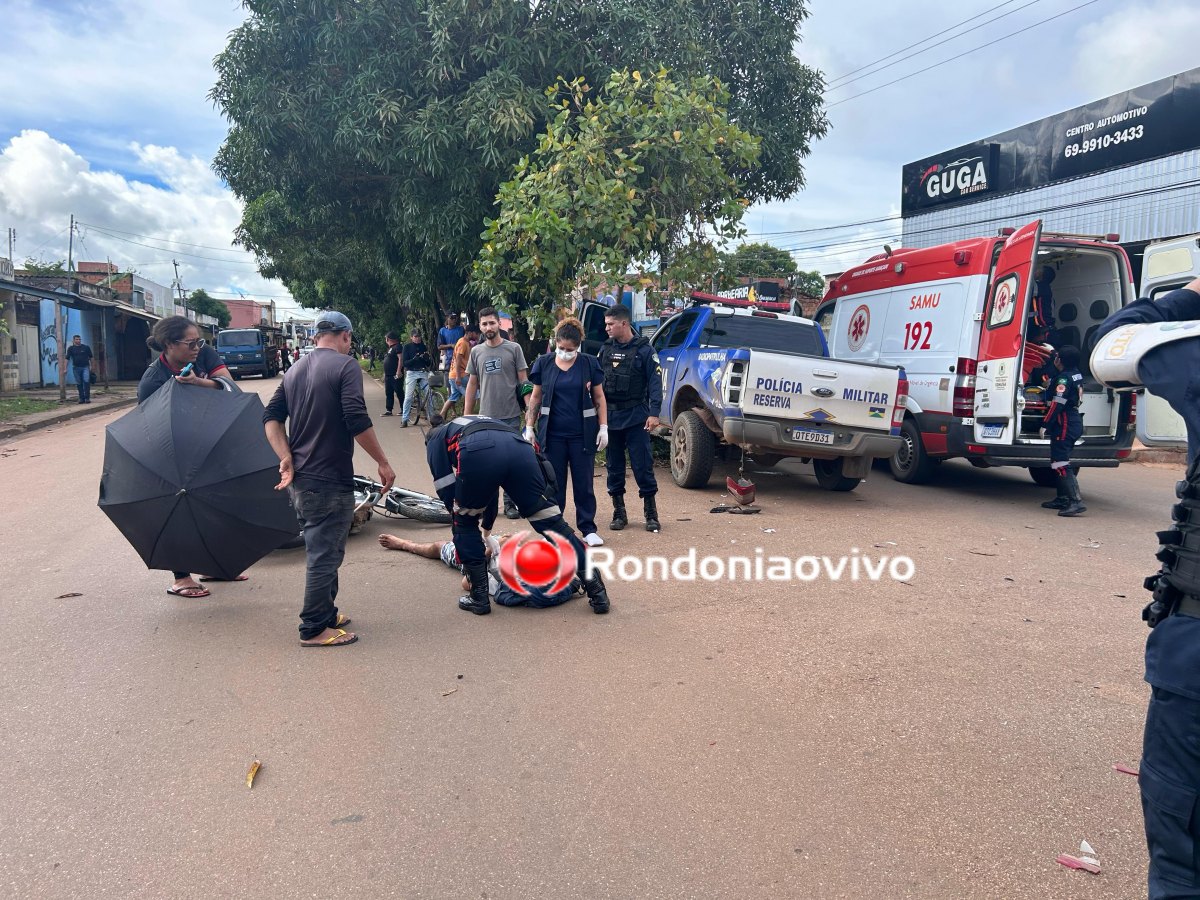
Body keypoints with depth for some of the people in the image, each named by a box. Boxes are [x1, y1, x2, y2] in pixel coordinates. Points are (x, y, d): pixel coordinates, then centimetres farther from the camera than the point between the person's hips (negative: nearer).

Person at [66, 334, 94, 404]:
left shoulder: (86, 347, 4)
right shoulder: (71, 348, 3)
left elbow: (90, 357, 9)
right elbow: (67, 358, 0)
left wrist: (90, 366, 4)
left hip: (85, 367, -1)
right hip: (76, 368, 1)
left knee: (86, 381, -14)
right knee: (79, 384, 5)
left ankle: (87, 398, -9)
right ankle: (81, 398, 13)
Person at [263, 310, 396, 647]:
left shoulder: (295, 370, 13)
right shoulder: (345, 365, -11)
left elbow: (271, 417, 7)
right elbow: (357, 420, -20)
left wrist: (286, 457, -1)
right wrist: (383, 463, -13)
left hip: (299, 480, 8)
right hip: (330, 481, -8)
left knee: (322, 549, 21)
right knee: (324, 554, 1)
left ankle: (325, 613, 33)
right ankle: (314, 629, 10)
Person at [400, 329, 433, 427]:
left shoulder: (424, 347, 13)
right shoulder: (407, 347, 5)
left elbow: (429, 364, 13)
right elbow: (404, 363, -2)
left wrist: (427, 359, -10)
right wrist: (414, 359, -19)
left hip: (423, 373, 2)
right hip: (411, 373, -2)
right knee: (408, 397, -7)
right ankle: (404, 420, -3)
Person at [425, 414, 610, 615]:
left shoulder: (435, 438, 35)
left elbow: (445, 487, 22)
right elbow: (490, 489, 55)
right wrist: (486, 529, 66)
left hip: (478, 453, -4)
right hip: (519, 447, 4)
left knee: (464, 525, 22)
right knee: (552, 522, 10)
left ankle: (479, 597, 22)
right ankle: (597, 592, 10)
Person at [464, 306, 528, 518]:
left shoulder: (513, 349, -1)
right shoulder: (476, 351, 8)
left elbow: (523, 381, -1)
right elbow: (472, 383, 13)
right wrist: (466, 414, 9)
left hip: (511, 416, -3)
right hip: (485, 416, 3)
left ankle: (510, 503, 12)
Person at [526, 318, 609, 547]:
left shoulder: (589, 363, 0)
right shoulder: (544, 363, 2)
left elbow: (599, 397, 4)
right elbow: (536, 398, 7)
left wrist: (603, 428, -1)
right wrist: (529, 427, 4)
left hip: (582, 434, -1)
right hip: (552, 434, 1)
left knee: (583, 483, 5)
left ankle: (588, 529, 13)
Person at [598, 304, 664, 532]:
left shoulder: (644, 350, -3)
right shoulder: (606, 349, 9)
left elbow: (655, 382, -6)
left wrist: (654, 413, -15)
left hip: (636, 417, -4)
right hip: (610, 416, 4)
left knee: (643, 466, -2)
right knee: (614, 467, 9)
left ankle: (651, 514, 9)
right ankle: (619, 513, 19)